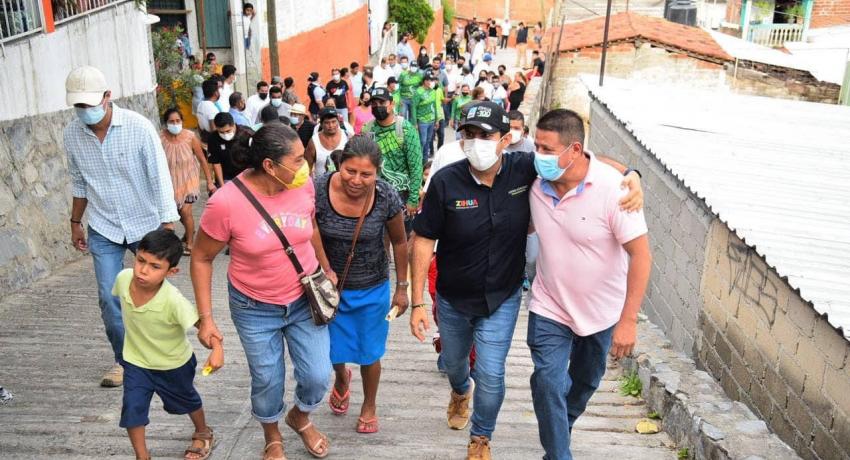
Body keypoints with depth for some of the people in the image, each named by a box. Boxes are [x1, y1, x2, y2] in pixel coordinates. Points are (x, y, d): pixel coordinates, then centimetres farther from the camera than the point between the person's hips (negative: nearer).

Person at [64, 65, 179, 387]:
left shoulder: (138, 126, -16)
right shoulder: (72, 135, -4)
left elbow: (159, 177, -14)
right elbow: (79, 182, 11)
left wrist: (167, 225, -15)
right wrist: (75, 223, 15)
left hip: (146, 225, -3)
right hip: (103, 229, 3)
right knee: (109, 297, 1)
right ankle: (123, 360, 19)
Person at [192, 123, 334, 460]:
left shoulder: (303, 184, -15)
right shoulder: (226, 202, -25)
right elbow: (201, 259, -11)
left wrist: (326, 268, 14)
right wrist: (206, 318, -10)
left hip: (306, 299, 3)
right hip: (255, 308, -2)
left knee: (317, 377, 8)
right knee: (267, 381, 14)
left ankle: (300, 418, 44)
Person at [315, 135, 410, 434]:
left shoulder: (386, 196, -21)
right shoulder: (319, 191, -23)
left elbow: (399, 241, -5)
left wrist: (402, 287, 1)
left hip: (373, 288, -1)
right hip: (330, 286, 1)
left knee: (369, 353, 15)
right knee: (334, 348, 19)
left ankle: (369, 406, 44)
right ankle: (342, 378, 57)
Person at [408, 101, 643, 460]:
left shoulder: (524, 169, -18)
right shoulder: (445, 181, -20)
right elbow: (423, 240, -14)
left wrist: (630, 174, -25)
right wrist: (417, 302, -15)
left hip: (502, 299, -1)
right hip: (453, 299, 1)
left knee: (491, 375, -1)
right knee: (453, 362, 24)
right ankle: (461, 392, 63)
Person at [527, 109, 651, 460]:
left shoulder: (613, 189, -26)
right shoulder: (536, 183, -13)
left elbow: (641, 254, -23)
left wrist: (628, 321, -25)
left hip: (601, 311, -1)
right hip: (550, 307, 1)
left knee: (585, 382, 21)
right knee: (548, 383, -8)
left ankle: (562, 426, 50)